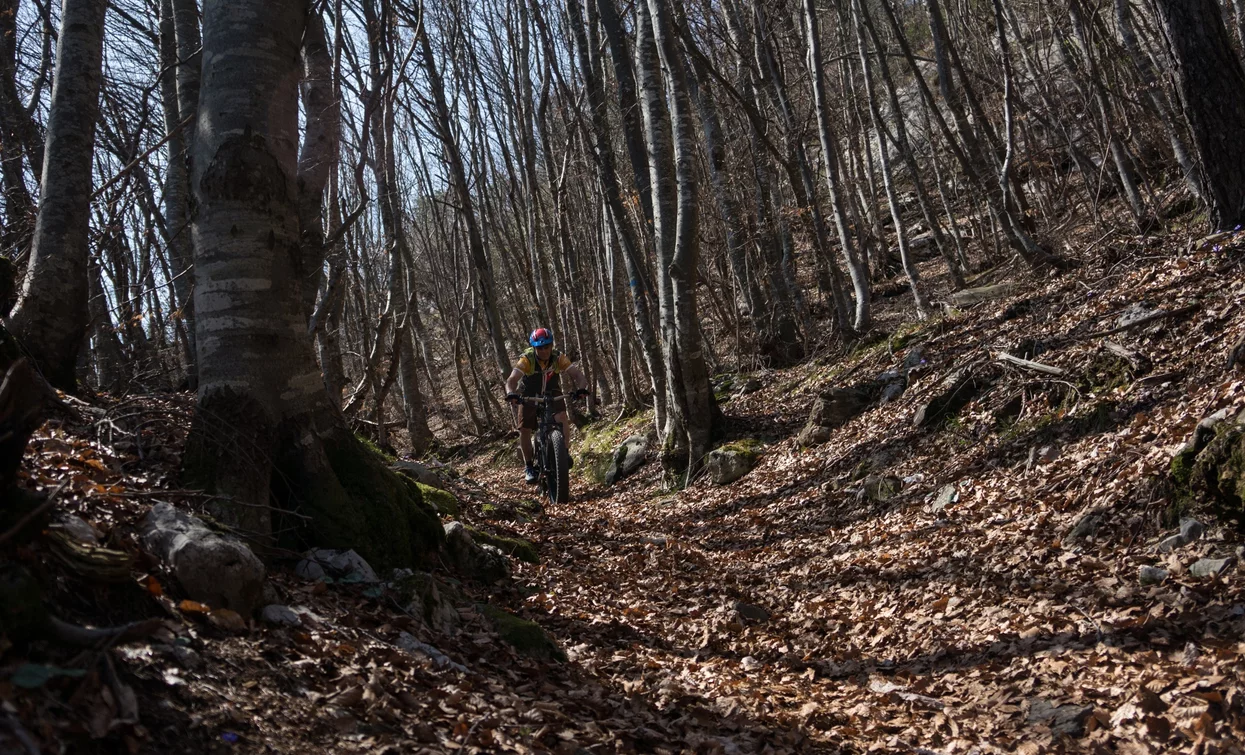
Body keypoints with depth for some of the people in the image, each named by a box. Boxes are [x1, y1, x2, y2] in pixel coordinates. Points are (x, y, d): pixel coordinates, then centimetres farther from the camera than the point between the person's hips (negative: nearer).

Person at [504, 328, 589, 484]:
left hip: (552, 395, 0)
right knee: (524, 429, -5)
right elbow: (512, 380, -38)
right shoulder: (527, 359, -27)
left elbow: (577, 374, -31)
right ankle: (529, 467, 11)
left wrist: (581, 388, -52)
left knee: (562, 418, -26)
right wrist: (511, 394, -59)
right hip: (529, 396, 0)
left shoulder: (559, 357, -22)